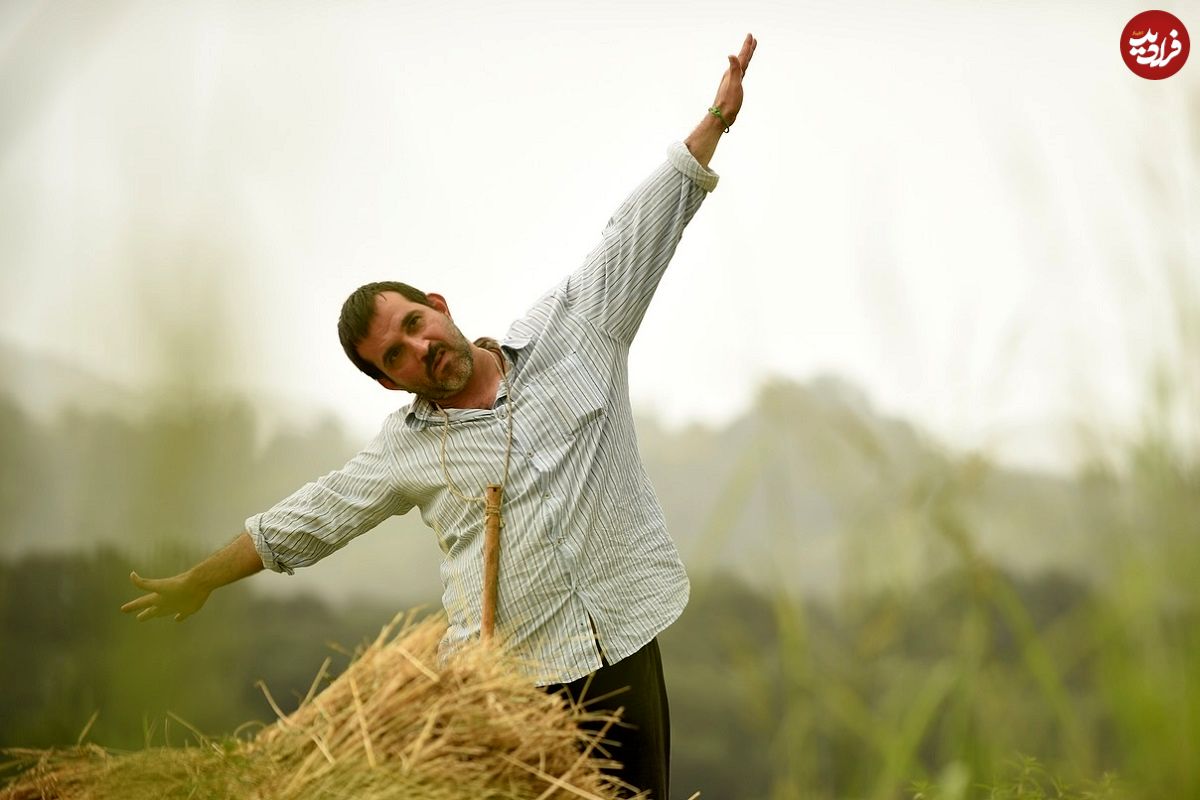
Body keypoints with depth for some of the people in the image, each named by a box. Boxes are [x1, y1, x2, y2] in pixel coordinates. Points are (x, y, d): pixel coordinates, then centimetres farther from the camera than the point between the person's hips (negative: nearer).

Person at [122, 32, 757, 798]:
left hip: (623, 656, 1)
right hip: (512, 683, -1)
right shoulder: (408, 448, 8)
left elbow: (640, 233, 8)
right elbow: (307, 520, 19)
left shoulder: (570, 332, 7)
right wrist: (199, 581, 28)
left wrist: (715, 121, 3)